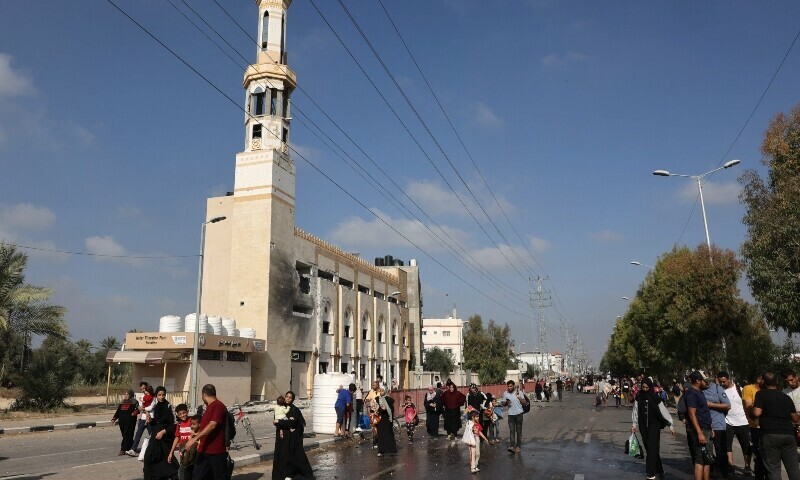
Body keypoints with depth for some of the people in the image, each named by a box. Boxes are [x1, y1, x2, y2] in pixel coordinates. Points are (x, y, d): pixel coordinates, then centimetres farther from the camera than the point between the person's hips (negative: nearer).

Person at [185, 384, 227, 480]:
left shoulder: (218, 406, -15)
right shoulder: (210, 407, 17)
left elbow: (212, 425, -25)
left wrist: (195, 438, -27)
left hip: (216, 451, -9)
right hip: (204, 450, 9)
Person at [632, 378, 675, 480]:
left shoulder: (655, 398, -7)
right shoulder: (639, 398, 2)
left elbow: (664, 411, -6)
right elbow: (636, 410, 7)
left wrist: (671, 425, -7)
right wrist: (634, 424, 5)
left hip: (654, 425, -3)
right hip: (643, 426, 4)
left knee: (652, 448, -9)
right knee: (648, 448, 7)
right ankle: (659, 469, 21)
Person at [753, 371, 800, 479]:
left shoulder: (761, 394, 0)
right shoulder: (786, 396, 14)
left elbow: (757, 413, -11)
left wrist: (752, 408, 11)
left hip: (770, 434, -4)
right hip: (788, 434, 4)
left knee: (773, 468, 0)